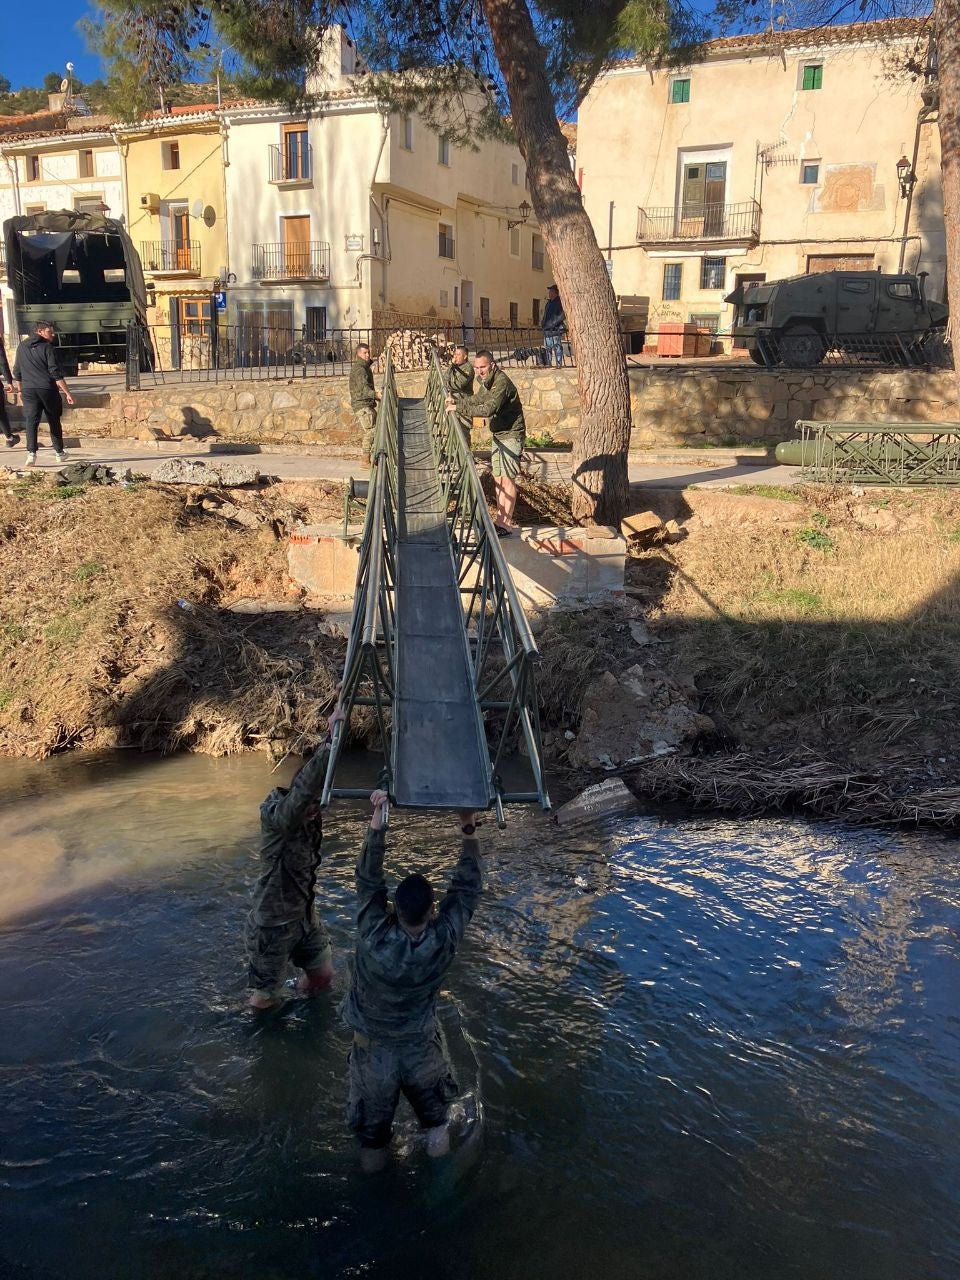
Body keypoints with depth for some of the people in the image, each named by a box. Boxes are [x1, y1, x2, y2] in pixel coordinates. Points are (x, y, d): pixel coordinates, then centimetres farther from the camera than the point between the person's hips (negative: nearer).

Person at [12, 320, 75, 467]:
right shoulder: (48, 347, -6)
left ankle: (31, 453, -17)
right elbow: (55, 373, -12)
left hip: (28, 390, 3)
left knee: (31, 422, -1)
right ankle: (59, 453, 21)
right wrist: (67, 393, -11)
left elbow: (17, 372, 14)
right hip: (48, 390, -3)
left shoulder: (22, 346, 9)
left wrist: (20, 390, 25)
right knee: (54, 422, 12)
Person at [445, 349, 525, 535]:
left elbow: (488, 409, -33)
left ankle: (507, 525, -5)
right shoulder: (486, 381, 9)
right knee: (498, 478, 12)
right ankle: (500, 520, 20)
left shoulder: (502, 382, -23)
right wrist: (456, 400, 10)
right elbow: (477, 400, 26)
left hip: (511, 435, -10)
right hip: (498, 435, 10)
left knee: (507, 479, -9)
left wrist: (459, 408, -30)